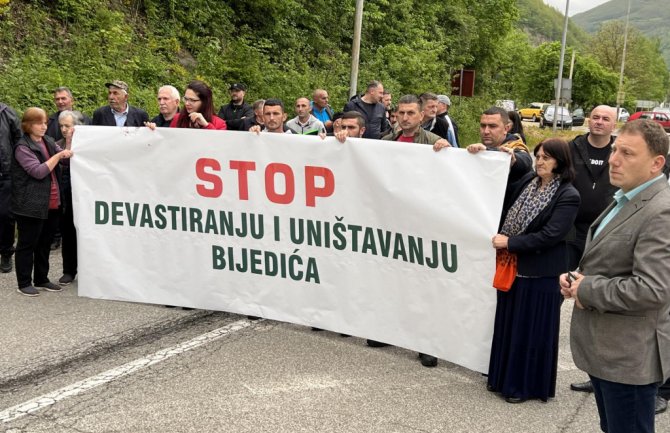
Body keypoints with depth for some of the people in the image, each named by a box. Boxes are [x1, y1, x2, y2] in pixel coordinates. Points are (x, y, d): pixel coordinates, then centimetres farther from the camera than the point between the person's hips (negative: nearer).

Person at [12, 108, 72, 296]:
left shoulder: (49, 141, 11)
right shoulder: (22, 147, -10)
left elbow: (67, 158, 14)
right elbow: (38, 171, -18)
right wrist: (58, 155, -17)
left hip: (51, 204, 7)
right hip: (31, 205, -7)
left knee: (45, 244, 14)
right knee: (27, 244, 1)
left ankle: (42, 279, 25)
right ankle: (24, 283, 9)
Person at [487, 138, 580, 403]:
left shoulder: (568, 196, -14)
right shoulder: (528, 181, 6)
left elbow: (550, 235, -20)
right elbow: (507, 210, 16)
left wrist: (510, 243, -19)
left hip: (540, 273, -7)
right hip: (513, 266, 7)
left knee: (533, 330, 5)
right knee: (507, 325, 16)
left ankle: (528, 384, 20)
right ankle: (504, 377, 31)